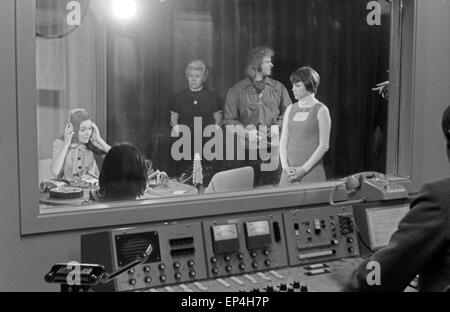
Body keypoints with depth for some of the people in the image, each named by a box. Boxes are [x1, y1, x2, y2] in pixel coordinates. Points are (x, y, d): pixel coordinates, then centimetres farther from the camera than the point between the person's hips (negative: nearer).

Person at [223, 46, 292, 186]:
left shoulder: (278, 88, 11)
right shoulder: (236, 90, 6)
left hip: (273, 148, 1)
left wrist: (277, 126, -5)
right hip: (246, 150, -1)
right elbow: (229, 120, 3)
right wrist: (245, 131, -12)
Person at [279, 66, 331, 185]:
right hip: (289, 172, 4)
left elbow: (324, 145, -7)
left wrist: (304, 169, -12)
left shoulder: (321, 110, -2)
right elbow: (283, 142, 10)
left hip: (312, 170, -4)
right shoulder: (290, 110, 12)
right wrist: (285, 166, -5)